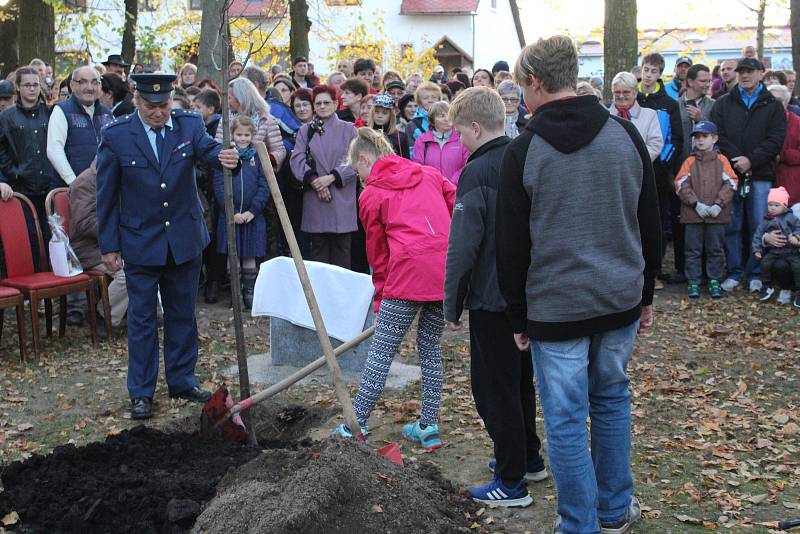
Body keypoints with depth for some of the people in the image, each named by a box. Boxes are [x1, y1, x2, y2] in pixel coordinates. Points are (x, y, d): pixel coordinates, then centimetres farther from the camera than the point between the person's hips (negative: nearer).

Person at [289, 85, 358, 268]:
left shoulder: (348, 129, 8)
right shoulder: (305, 130, 13)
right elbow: (297, 159, 1)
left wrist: (331, 177, -14)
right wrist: (312, 179, -14)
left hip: (342, 199, -1)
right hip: (315, 201, 2)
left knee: (341, 252, -1)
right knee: (318, 251, 4)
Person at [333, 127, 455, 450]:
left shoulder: (371, 196, 8)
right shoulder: (430, 174, 18)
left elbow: (378, 253, 12)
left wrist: (381, 299, 21)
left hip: (409, 272, -5)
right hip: (447, 271, 5)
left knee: (381, 351, 4)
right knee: (431, 348, 17)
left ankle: (356, 425, 8)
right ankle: (428, 427, 19)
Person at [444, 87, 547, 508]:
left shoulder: (477, 173, -17)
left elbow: (463, 247, -19)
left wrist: (452, 304, -10)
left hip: (493, 298, -8)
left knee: (494, 388, 2)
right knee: (520, 380, 21)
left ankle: (511, 482, 9)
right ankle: (528, 458, 34)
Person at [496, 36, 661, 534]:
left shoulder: (523, 151, -9)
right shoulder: (625, 134, 1)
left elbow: (511, 247, -5)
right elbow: (651, 225, 8)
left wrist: (519, 317, 6)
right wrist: (645, 295, 18)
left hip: (556, 306, -4)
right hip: (620, 300, 5)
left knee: (566, 419, 5)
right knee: (612, 399, 20)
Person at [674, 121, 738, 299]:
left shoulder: (721, 161, 4)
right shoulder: (690, 162, 4)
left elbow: (730, 184, -1)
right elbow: (681, 184, -4)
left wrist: (718, 204, -12)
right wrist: (696, 204, -13)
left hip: (717, 215, 0)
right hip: (693, 214, 0)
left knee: (716, 249, 6)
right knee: (693, 249, 4)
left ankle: (714, 281, 16)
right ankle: (693, 282, 11)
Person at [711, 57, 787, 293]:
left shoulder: (773, 106, 8)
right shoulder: (723, 104, 10)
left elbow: (776, 140, -2)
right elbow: (717, 135, -1)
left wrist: (751, 160, -14)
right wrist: (737, 160, -13)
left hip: (760, 176, -1)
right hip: (730, 174, 1)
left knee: (759, 226, 2)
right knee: (731, 226, 3)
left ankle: (755, 273, 11)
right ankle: (734, 272, 11)